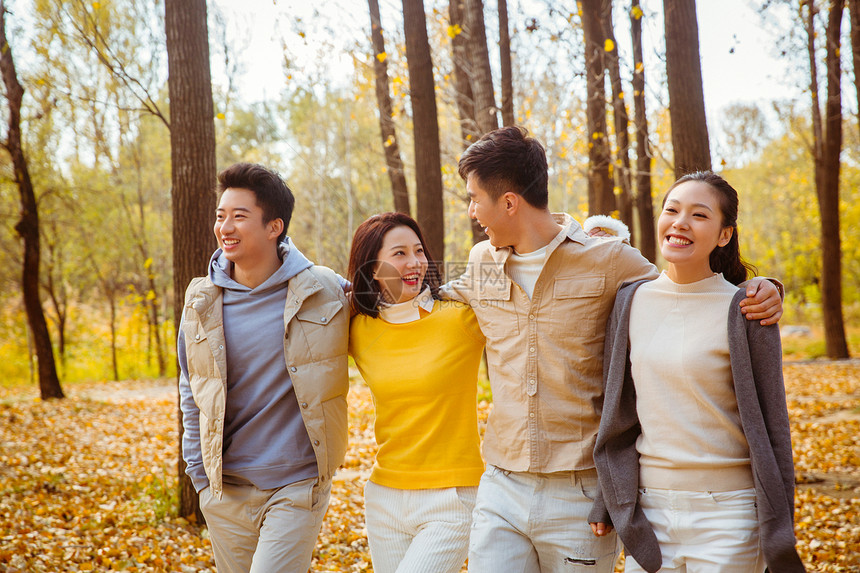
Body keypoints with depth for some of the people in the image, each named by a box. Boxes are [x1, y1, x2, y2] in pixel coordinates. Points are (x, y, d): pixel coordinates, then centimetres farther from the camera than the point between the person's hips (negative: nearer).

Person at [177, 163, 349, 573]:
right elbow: (191, 393, 12)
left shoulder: (325, 292, -6)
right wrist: (199, 474, 8)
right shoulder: (202, 301, 1)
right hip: (226, 489, 3)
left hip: (298, 486, -3)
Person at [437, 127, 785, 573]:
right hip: (501, 489, 4)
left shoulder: (608, 261, -6)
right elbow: (444, 298, 30)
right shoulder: (481, 263, 9)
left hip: (582, 493, -3)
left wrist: (758, 291, -14)